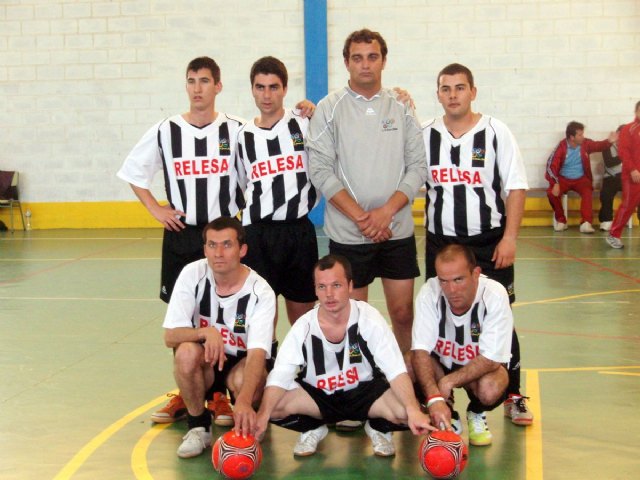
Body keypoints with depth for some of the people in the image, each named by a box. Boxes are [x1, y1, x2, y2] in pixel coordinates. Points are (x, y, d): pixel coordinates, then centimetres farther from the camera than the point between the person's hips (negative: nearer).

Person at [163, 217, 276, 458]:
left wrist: (244, 400, -54)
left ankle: (245, 426, 2)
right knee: (187, 352, -32)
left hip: (242, 361, -1)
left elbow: (257, 353, -35)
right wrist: (205, 332, -40)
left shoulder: (260, 292, -24)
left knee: (241, 380, -35)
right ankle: (199, 426, -9)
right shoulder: (192, 275, -18)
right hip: (205, 361, 2)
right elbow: (170, 336, -19)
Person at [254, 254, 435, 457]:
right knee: (274, 405, -27)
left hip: (365, 391, -1)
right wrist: (262, 415, -39)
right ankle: (313, 428, 7)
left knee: (405, 412, -30)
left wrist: (414, 410, -40)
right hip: (318, 397, 1)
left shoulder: (368, 318, -19)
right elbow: (279, 376, -21)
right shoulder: (303, 327, -16)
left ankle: (378, 428, 7)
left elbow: (396, 371, -24)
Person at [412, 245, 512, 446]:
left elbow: (491, 359, -25)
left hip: (482, 366, -2)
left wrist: (448, 381, -33)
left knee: (490, 389, -35)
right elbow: (420, 351, -30)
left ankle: (477, 414, 5)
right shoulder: (429, 293, -25)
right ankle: (447, 416, 2)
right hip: (440, 361, 2)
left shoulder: (495, 295, -28)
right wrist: (434, 398, -44)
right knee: (410, 365, -30)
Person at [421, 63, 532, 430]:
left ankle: (513, 396, 13)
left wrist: (509, 237, -10)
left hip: (489, 242, -2)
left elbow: (516, 187, -4)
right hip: (440, 243, 3)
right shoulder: (425, 136, 4)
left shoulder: (495, 131, -3)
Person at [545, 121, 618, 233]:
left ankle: (586, 223, -38)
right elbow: (551, 165, -17)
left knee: (587, 192, -31)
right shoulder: (562, 147, -13)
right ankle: (561, 221, -9)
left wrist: (609, 141, -30)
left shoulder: (586, 144, -4)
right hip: (564, 179, -1)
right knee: (552, 192, -28)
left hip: (581, 179, 1)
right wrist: (555, 183, -29)